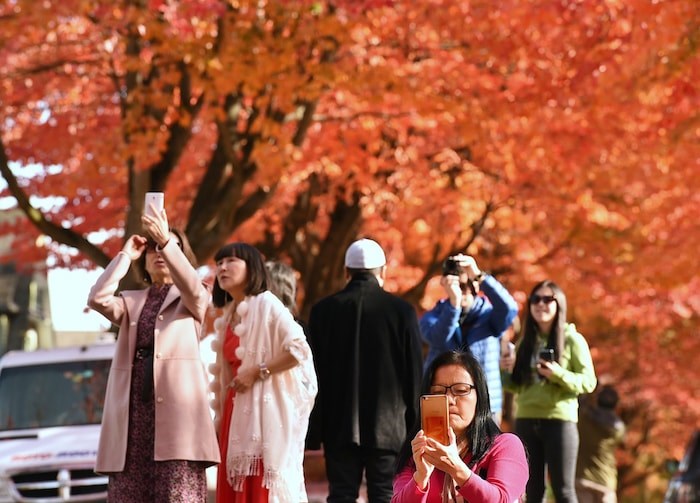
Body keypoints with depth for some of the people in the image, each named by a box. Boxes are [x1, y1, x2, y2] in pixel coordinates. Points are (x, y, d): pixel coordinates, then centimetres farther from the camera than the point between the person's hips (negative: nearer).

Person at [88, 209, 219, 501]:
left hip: (176, 406, -4)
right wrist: (126, 255, 9)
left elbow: (193, 289, -10)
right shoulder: (132, 302, 24)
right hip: (133, 408, 4)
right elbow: (98, 299, 4)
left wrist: (166, 240, -20)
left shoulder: (193, 300, 15)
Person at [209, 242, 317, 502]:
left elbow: (300, 350, -17)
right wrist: (220, 419, 14)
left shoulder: (267, 305, -6)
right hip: (238, 411, 8)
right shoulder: (229, 316, 17)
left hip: (267, 409, -8)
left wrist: (257, 372, -15)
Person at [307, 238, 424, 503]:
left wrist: (314, 432, 6)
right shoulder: (402, 311, -2)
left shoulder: (323, 310, 1)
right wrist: (413, 426, 8)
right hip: (387, 426, -1)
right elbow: (414, 372, 0)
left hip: (339, 426, 1)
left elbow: (315, 373, 2)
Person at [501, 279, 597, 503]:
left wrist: (558, 375, -20)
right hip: (526, 421, 5)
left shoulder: (573, 340, 0)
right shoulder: (525, 342, 13)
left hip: (560, 421, -5)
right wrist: (508, 371, -3)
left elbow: (589, 382, -5)